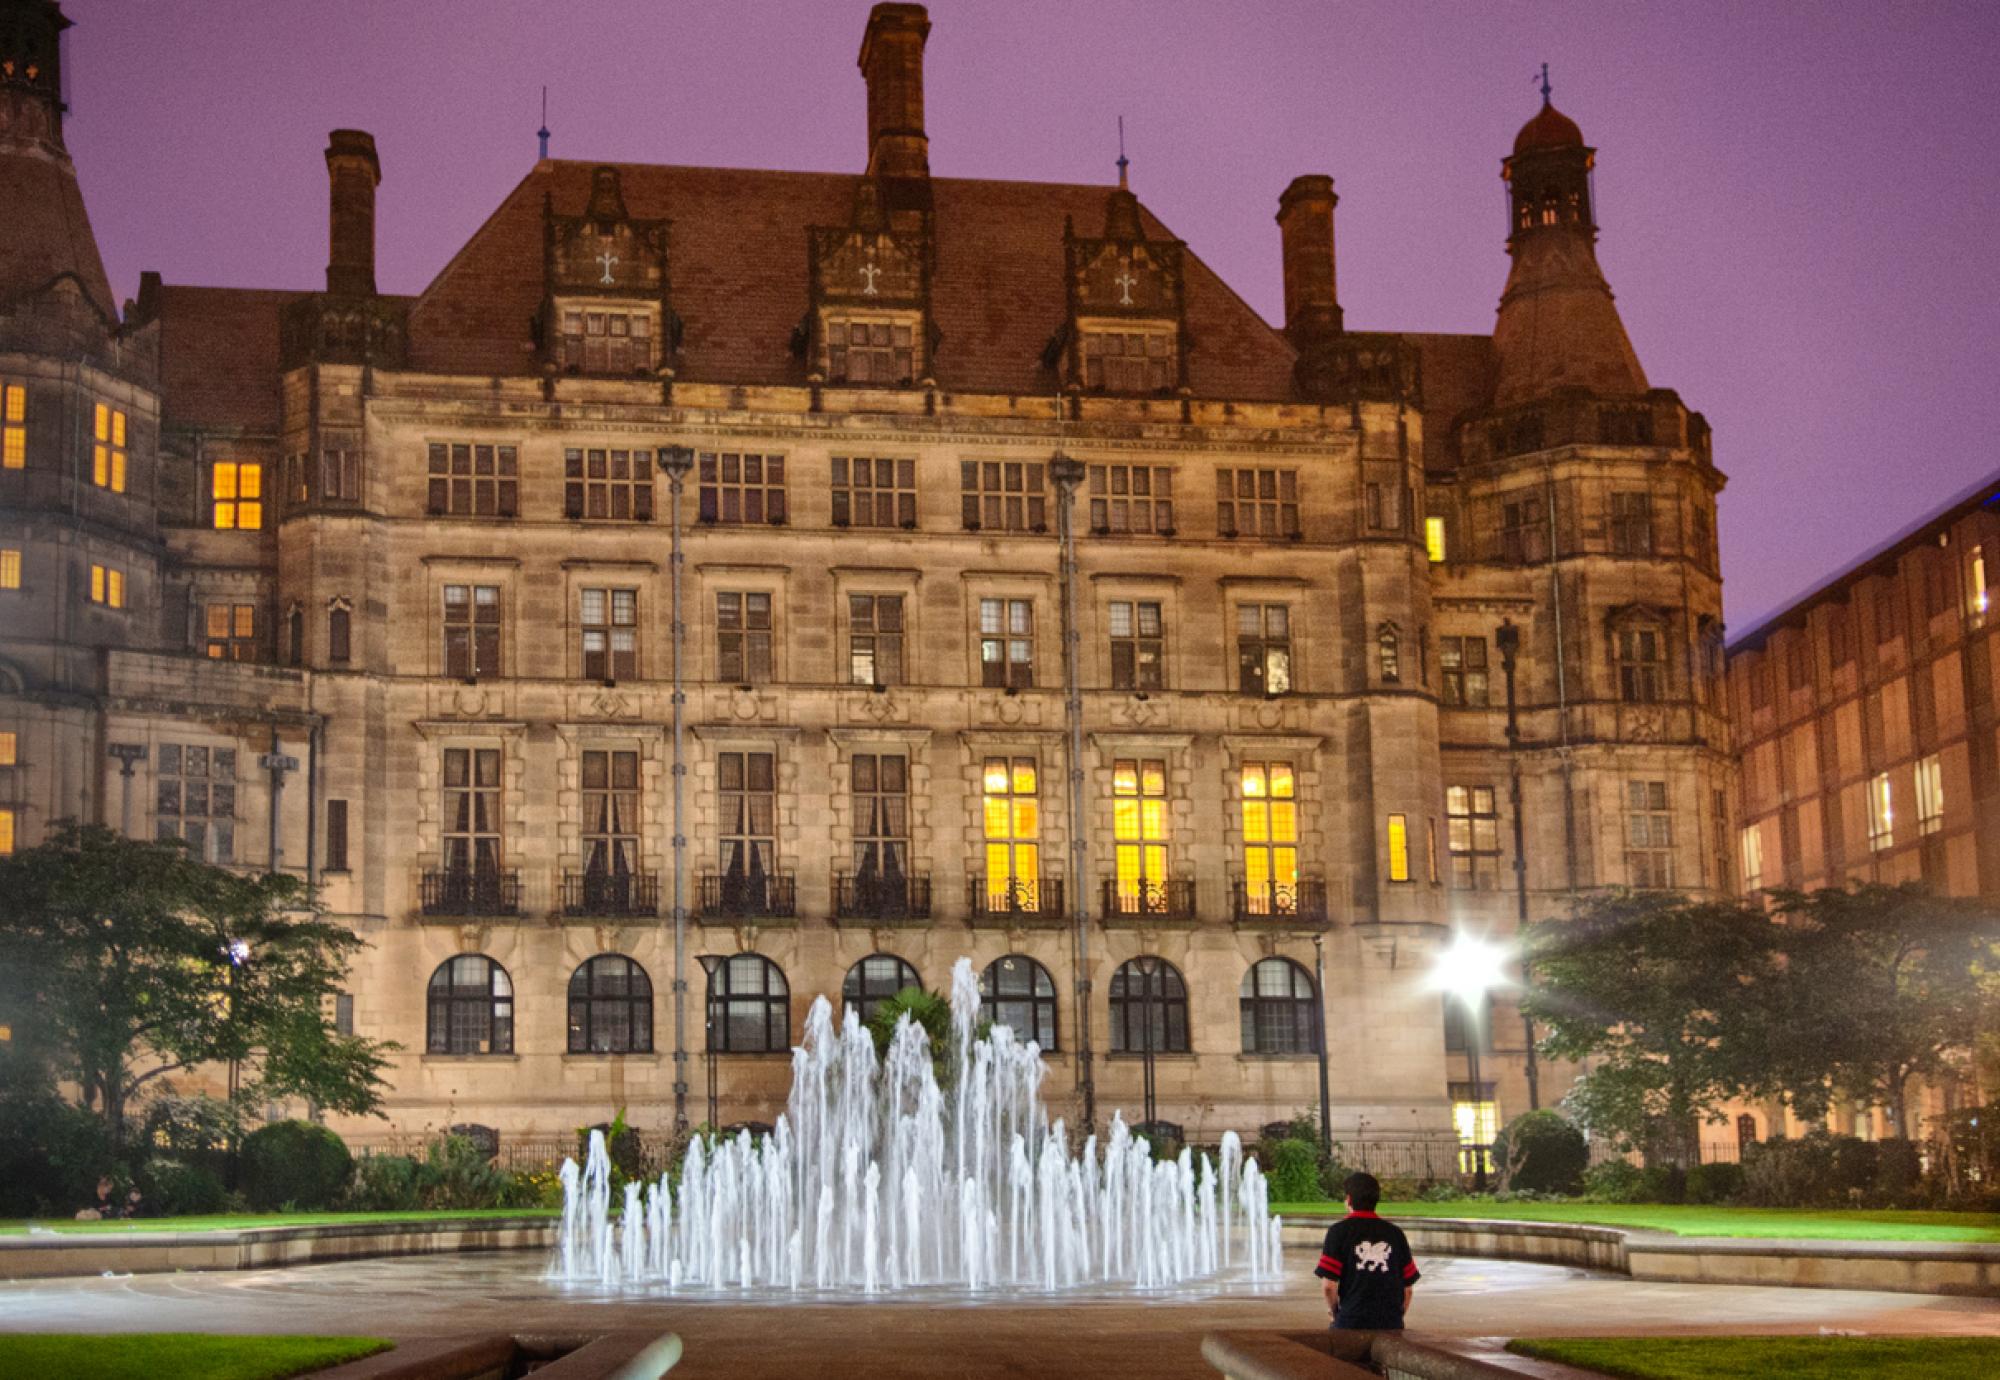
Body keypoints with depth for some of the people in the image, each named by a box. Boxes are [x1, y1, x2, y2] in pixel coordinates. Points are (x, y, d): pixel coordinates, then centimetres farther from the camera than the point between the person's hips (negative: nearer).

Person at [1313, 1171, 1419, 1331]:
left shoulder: (1340, 1231, -1)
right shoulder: (1395, 1233, 10)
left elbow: (1329, 1284, -8)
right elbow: (1408, 1287, 10)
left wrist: (1334, 1310, 10)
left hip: (1351, 1323, -3)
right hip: (1391, 1324, 3)